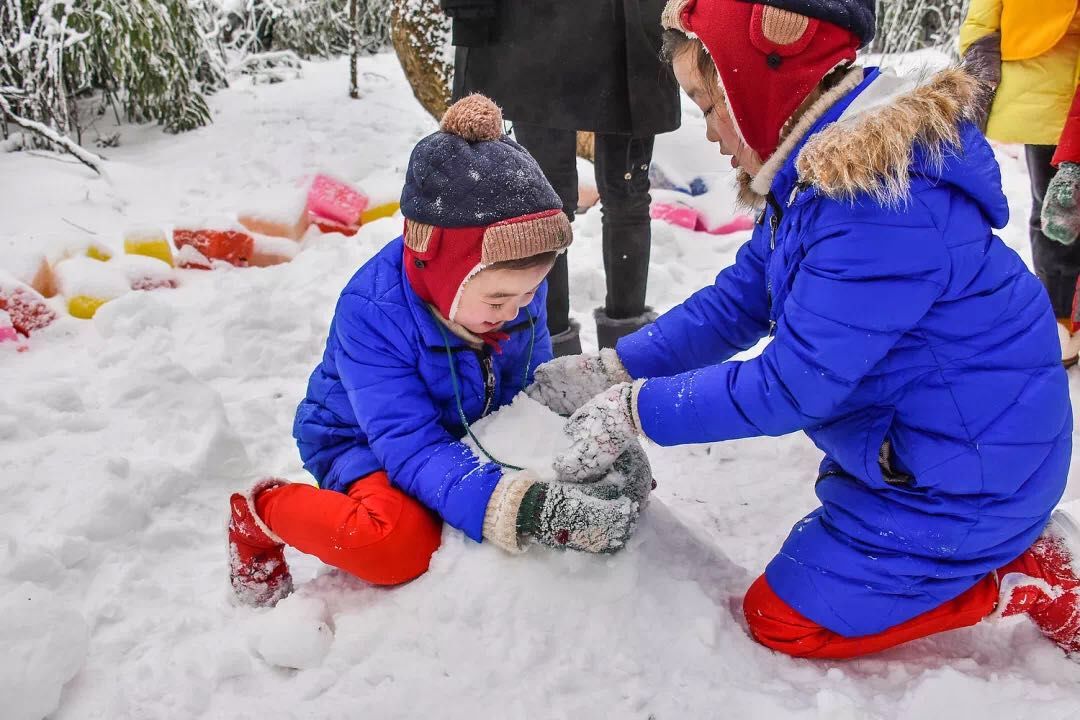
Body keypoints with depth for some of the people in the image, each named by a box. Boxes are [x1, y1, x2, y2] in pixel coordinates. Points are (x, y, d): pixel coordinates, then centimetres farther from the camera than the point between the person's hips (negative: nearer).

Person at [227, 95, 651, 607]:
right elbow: (412, 447, -40)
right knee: (401, 544, -36)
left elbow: (535, 389, -8)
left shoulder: (512, 282, -17)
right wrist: (519, 509, -56)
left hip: (467, 432, 7)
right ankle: (263, 513, -6)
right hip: (363, 441, -6)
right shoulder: (371, 314, -35)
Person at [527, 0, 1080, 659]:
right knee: (826, 553, 26)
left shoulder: (879, 202, -32)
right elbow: (734, 303, 3)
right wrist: (611, 371, -5)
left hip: (966, 470, -9)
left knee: (784, 619, 1)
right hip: (909, 445, 9)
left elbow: (793, 385, -28)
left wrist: (637, 410, -20)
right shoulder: (818, 175, 0)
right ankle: (1013, 542, 20)